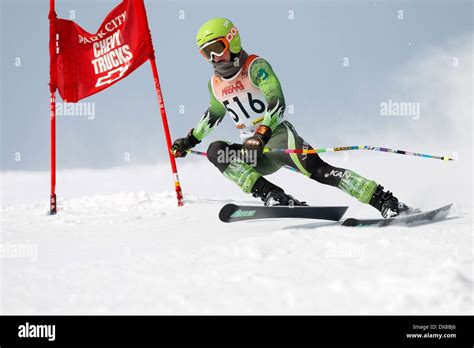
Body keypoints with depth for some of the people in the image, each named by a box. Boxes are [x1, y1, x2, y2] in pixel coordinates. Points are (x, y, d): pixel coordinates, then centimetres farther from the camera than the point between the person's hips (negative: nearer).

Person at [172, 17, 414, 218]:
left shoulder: (255, 66, -7)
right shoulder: (215, 85, 13)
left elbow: (277, 103, -20)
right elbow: (213, 115, 35)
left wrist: (261, 134, -33)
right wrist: (190, 140, 33)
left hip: (278, 135, -6)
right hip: (256, 155, 6)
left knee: (316, 169, -32)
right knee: (215, 151, -22)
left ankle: (387, 203, -35)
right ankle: (274, 197, -32)